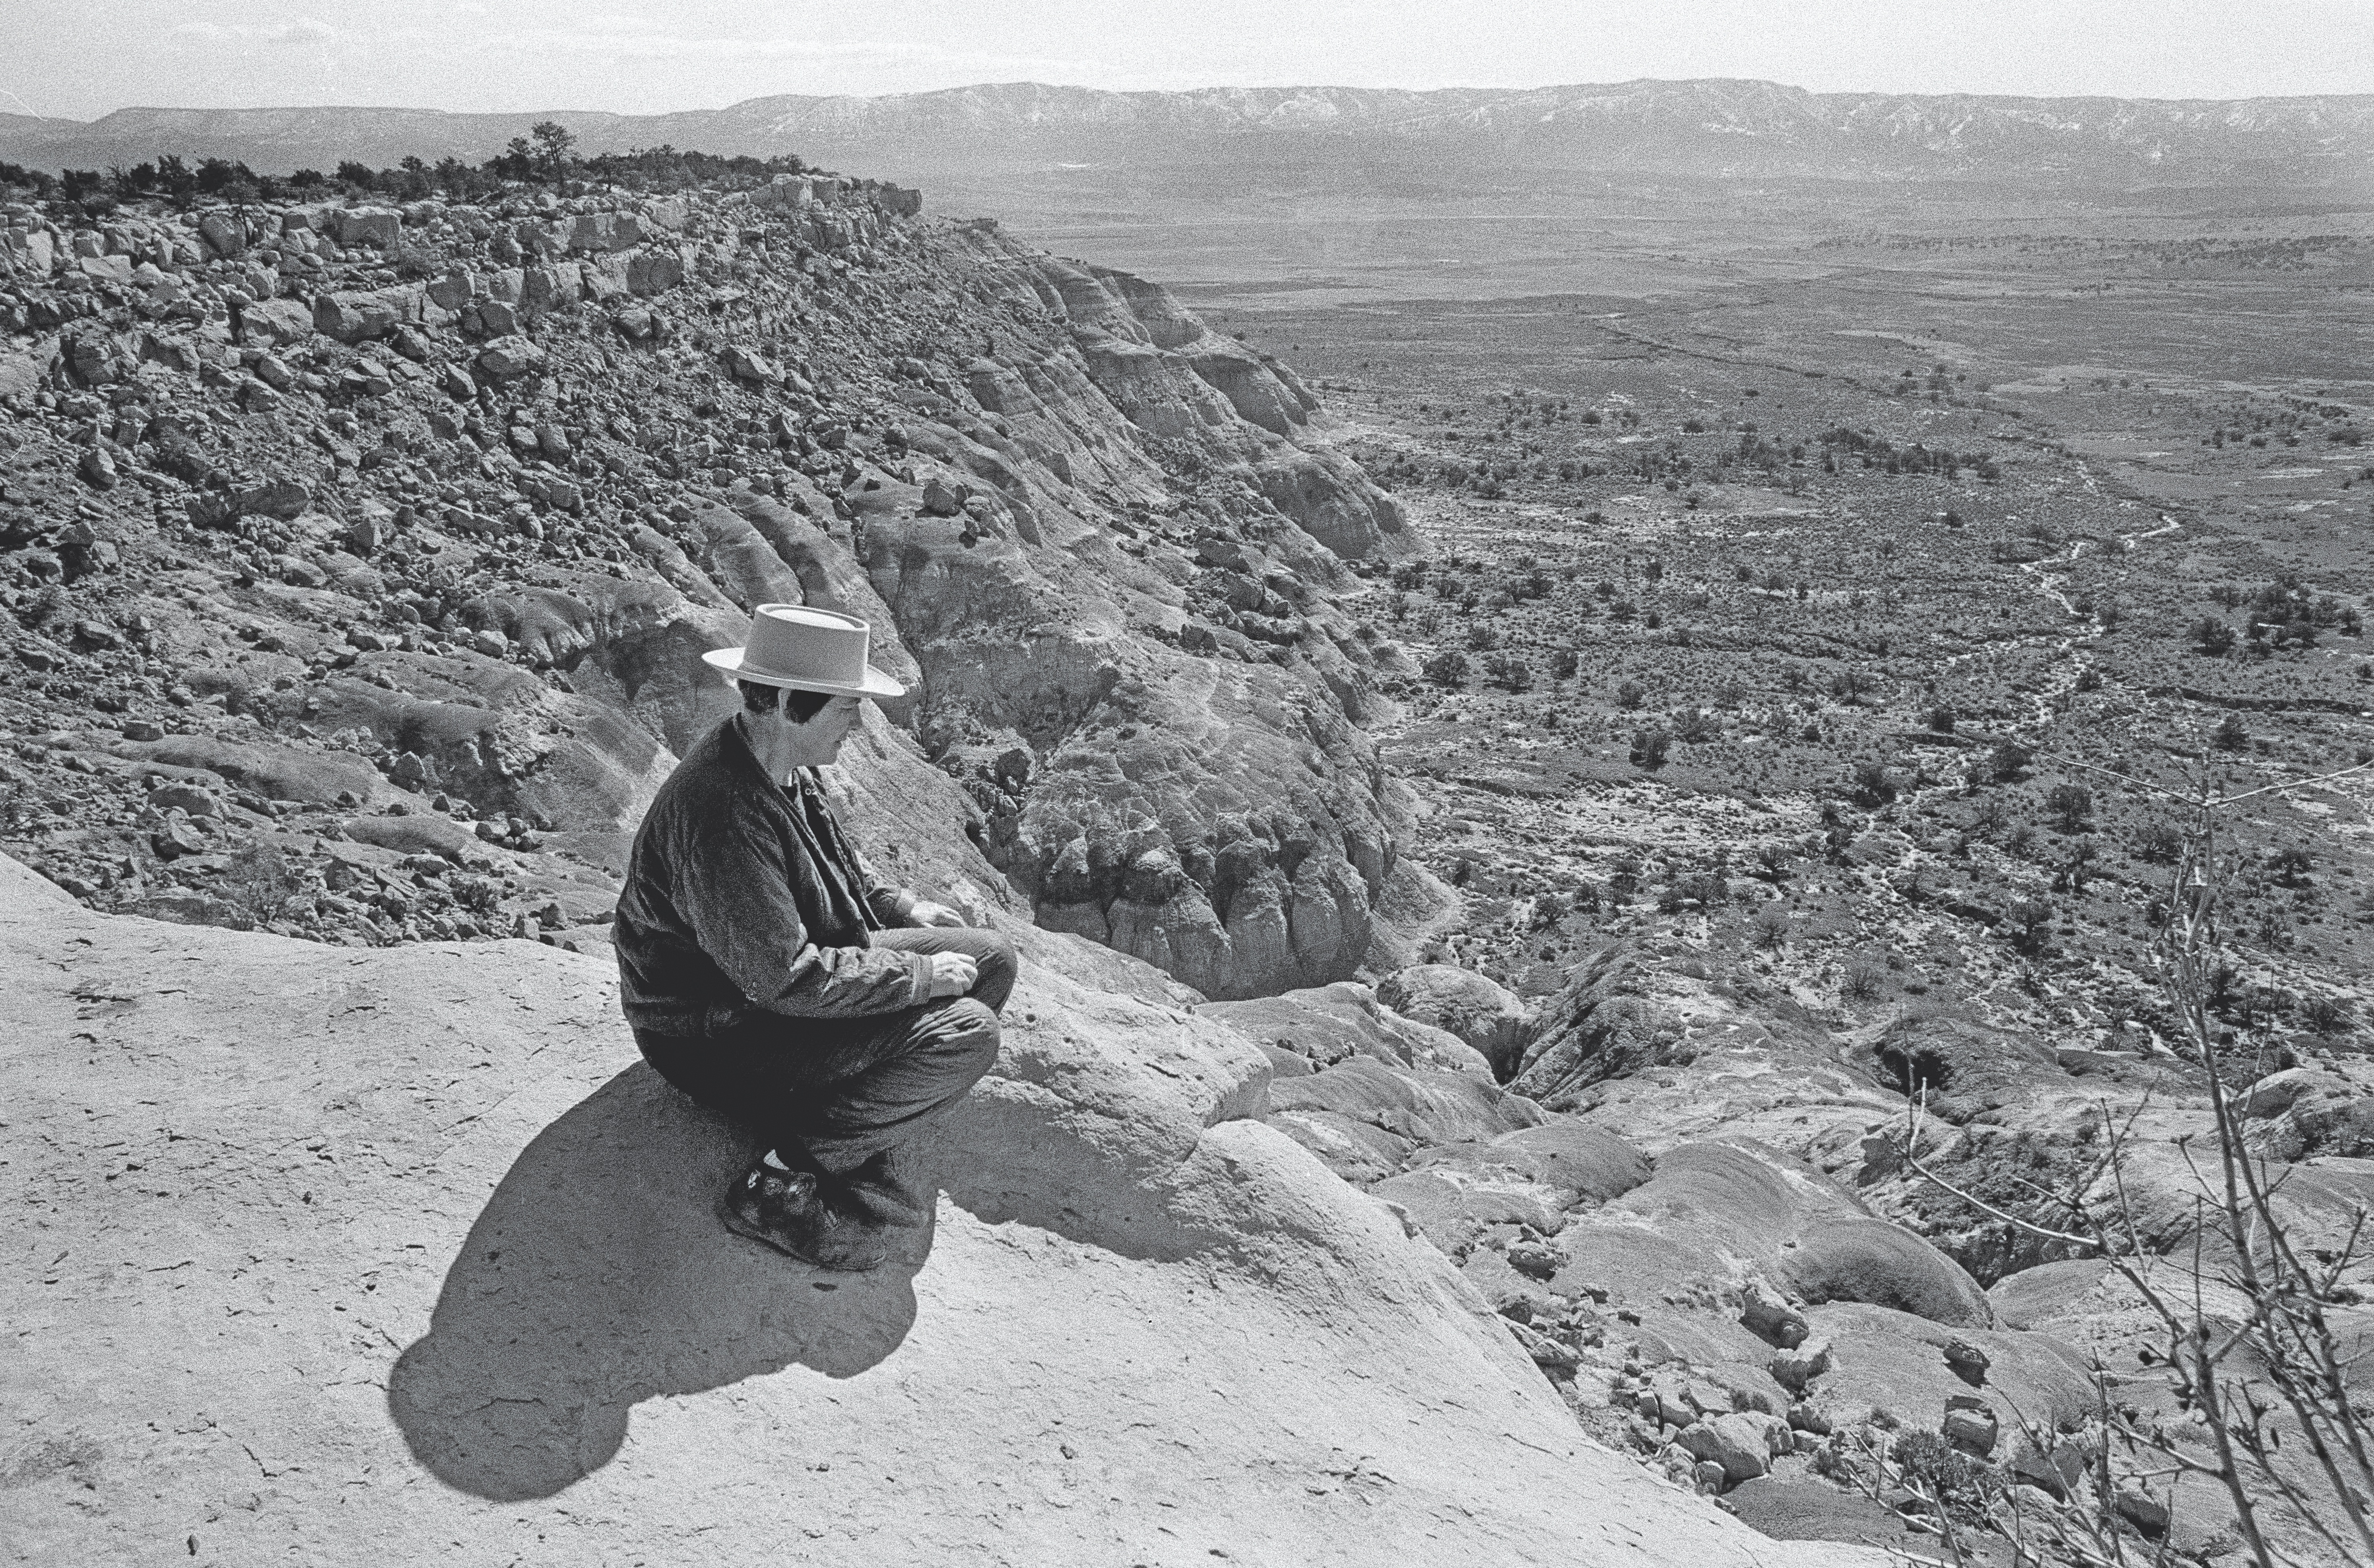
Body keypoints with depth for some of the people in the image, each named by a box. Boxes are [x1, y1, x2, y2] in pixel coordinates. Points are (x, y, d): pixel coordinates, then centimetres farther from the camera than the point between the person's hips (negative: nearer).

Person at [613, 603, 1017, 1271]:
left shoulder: (784, 767, -1)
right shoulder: (722, 811, -32)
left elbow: (835, 854, 22)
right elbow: (786, 980, -30)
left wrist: (898, 906, 10)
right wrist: (920, 975, -20)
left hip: (783, 969, 10)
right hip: (716, 1037, -10)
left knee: (990, 957, 5)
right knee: (964, 1035, -22)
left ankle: (870, 1159, 0)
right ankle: (784, 1181, -13)